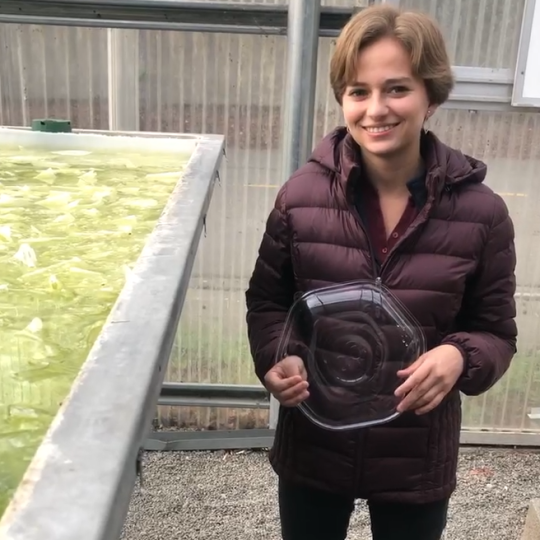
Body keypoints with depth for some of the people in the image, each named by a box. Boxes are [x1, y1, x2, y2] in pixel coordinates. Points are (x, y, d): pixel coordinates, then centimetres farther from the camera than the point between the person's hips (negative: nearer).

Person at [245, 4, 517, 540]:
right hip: (312, 447, 1)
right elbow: (267, 299, 1)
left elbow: (496, 331, -2)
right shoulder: (302, 194, -12)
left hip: (418, 459, 0)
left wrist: (460, 357, -23)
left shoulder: (481, 212, -12)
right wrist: (277, 358, -19)